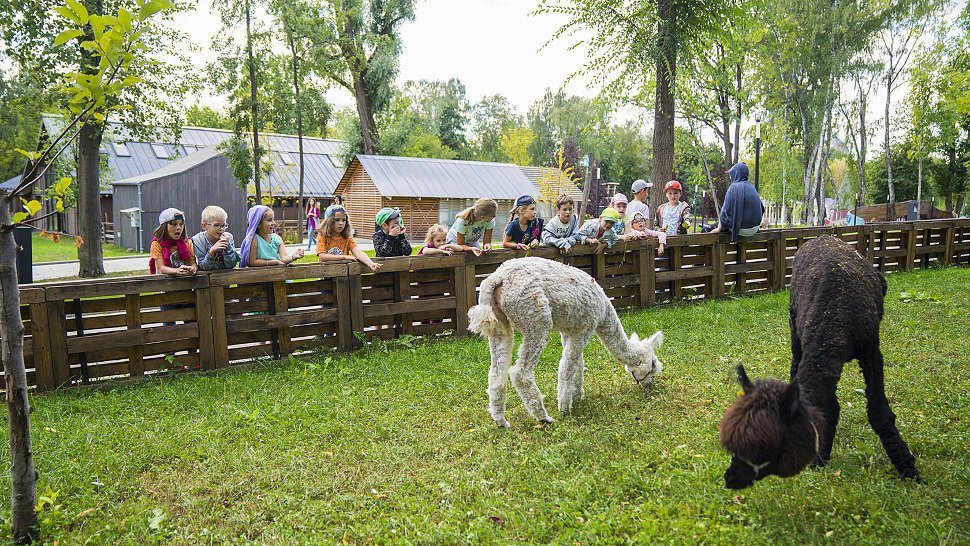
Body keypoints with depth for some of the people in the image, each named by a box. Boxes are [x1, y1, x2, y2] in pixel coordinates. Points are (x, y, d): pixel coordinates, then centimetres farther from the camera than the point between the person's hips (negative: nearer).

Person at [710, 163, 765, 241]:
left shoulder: (734, 188, -13)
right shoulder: (751, 187, 9)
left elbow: (726, 211, -15)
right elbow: (761, 208, 15)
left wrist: (718, 229, -8)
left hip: (743, 229, -7)